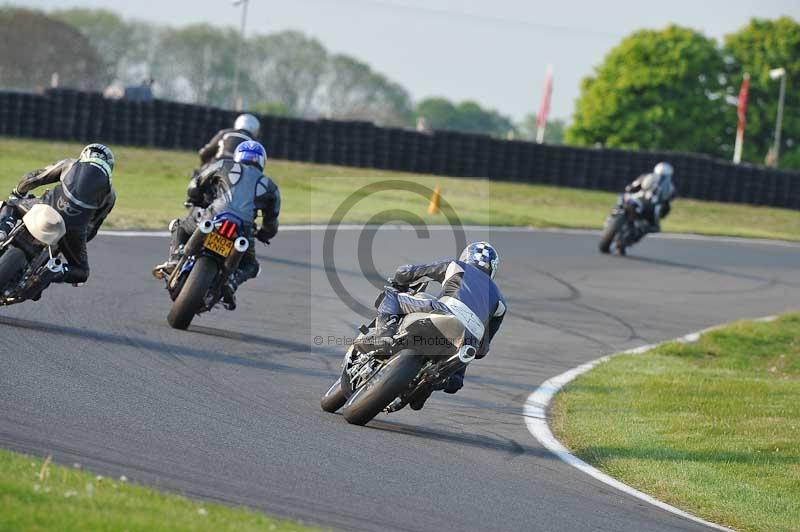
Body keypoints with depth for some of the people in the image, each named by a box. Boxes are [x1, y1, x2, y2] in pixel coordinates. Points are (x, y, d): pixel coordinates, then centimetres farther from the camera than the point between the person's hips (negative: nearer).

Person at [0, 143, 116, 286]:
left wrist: (18, 192, 42)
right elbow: (93, 226, 22)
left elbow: (32, 179, 22)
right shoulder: (110, 194, 21)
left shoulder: (70, 164, 21)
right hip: (74, 228, 0)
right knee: (81, 272, 21)